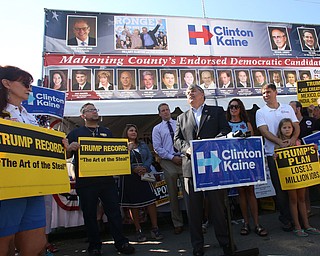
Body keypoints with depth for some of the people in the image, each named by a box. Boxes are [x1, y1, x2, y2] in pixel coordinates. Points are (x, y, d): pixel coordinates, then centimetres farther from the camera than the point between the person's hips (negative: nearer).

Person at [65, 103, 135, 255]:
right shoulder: (75, 133, 8)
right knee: (90, 214, 8)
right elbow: (66, 156, 5)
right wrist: (70, 148, -17)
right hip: (85, 181, -2)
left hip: (106, 179, 2)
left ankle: (121, 243, 18)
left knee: (114, 210, 5)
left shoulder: (107, 132, 17)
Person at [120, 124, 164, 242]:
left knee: (151, 201, -3)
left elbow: (150, 157, 9)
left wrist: (145, 168, -9)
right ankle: (138, 231, 15)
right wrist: (134, 168, -17)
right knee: (133, 204, 3)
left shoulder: (143, 145, 17)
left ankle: (155, 228, 6)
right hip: (129, 178, -3)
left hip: (144, 175, 3)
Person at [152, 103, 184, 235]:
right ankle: (177, 223, 21)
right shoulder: (157, 129, 8)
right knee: (173, 194, 7)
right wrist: (172, 157, -8)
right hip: (168, 162, 0)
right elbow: (157, 148, 1)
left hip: (183, 159, 0)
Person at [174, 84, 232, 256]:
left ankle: (224, 242, 24)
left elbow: (226, 131, 1)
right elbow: (177, 139, 10)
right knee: (193, 208, 7)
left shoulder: (217, 111, 12)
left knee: (217, 204, 6)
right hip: (191, 166, 2)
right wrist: (186, 148, -11)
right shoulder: (182, 118, 19)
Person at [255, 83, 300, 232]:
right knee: (280, 187, 3)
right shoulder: (260, 113, 3)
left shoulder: (287, 108, 12)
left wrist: (293, 138, -14)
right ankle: (286, 218, 16)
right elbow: (264, 131, -8)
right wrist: (281, 142, -21)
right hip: (273, 153, -2)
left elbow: (296, 126, 7)